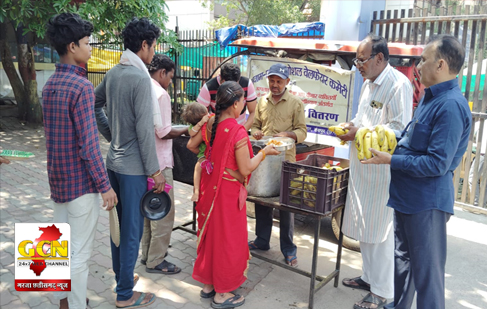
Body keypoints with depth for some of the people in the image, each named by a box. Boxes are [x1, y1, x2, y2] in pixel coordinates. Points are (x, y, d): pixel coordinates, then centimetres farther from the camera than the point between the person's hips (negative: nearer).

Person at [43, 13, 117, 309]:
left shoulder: (50, 85, 9)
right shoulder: (81, 86, -18)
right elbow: (89, 144, -21)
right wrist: (105, 185, -16)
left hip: (57, 179, 9)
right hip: (81, 182, -9)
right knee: (80, 252, 3)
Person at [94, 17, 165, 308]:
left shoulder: (113, 73, 7)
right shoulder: (141, 78, -19)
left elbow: (94, 106, 18)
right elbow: (144, 130, -21)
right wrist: (155, 170, -15)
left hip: (114, 160, 9)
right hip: (133, 166, -9)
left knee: (119, 224, 20)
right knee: (132, 231, 3)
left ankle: (121, 275, 37)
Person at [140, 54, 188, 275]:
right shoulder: (160, 94, -17)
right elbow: (164, 132, -21)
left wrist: (178, 129, 17)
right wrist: (186, 130, -6)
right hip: (158, 163, -9)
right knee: (164, 212, 2)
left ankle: (147, 253, 31)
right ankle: (155, 261, 12)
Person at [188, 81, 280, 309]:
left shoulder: (209, 124, -2)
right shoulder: (238, 131, -22)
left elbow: (191, 145, 11)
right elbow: (245, 169, -19)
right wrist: (264, 152, -5)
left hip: (210, 186, 7)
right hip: (228, 191, -7)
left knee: (209, 232, 19)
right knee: (227, 238, 7)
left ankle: (207, 284, 35)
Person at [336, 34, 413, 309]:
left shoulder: (399, 84, -15)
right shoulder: (369, 83, 15)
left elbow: (400, 129, -21)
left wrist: (360, 134, -19)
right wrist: (351, 127, 6)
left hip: (382, 169, -9)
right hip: (363, 166, 9)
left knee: (380, 231, 0)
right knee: (363, 226, 17)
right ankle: (369, 276, 35)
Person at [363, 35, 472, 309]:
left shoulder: (451, 106, -23)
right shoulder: (431, 98, 11)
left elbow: (436, 164, -26)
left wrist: (390, 160, -20)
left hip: (427, 203, -11)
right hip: (407, 196, 11)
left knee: (426, 272, 2)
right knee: (403, 258, 24)